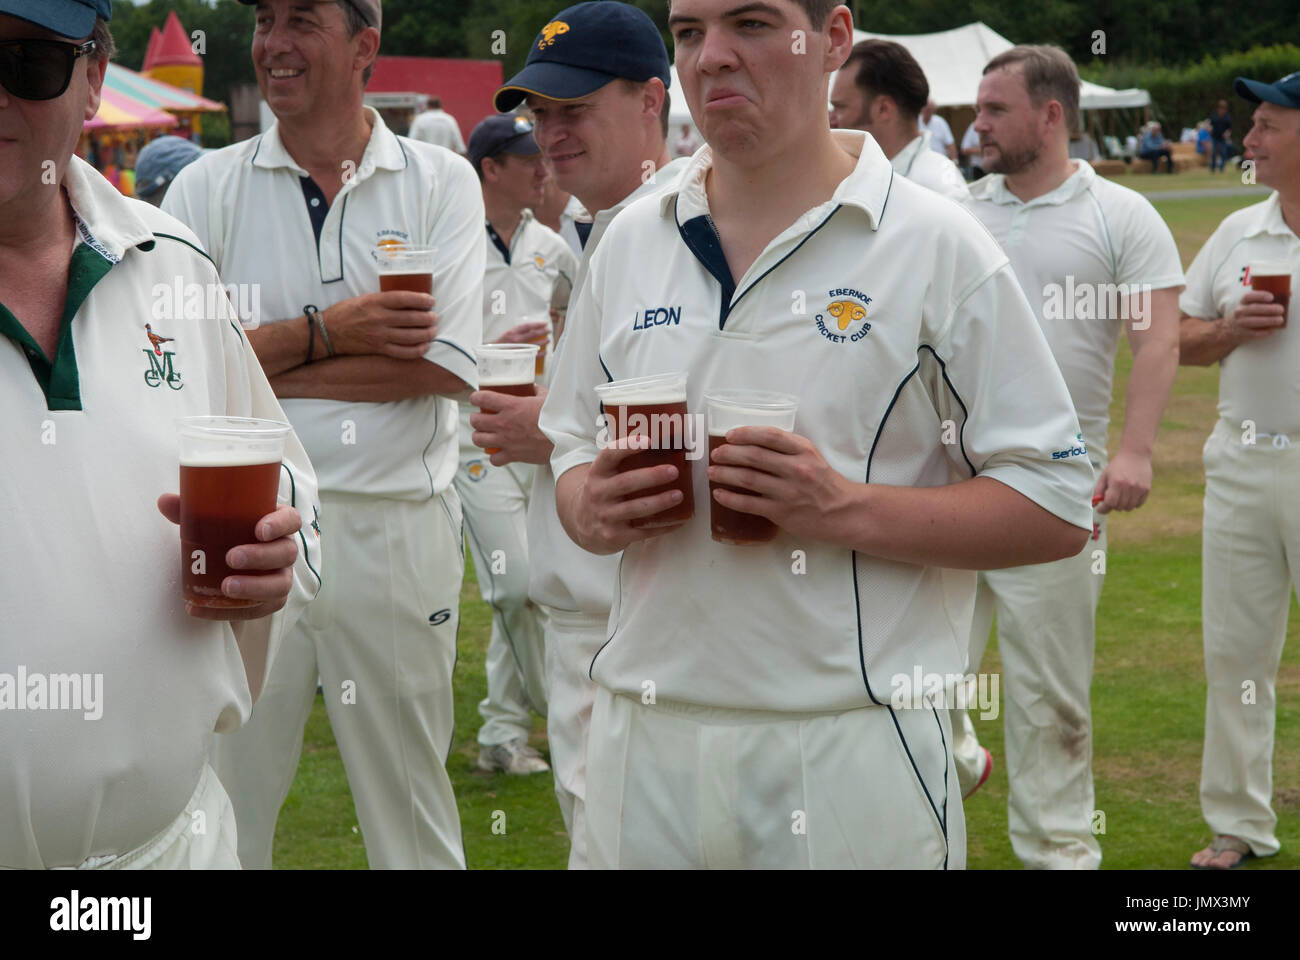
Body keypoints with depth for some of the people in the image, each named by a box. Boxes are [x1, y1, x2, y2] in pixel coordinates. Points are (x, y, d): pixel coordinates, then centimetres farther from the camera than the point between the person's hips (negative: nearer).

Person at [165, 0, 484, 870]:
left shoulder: (442, 183, 3)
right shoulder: (205, 189, 5)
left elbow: (447, 364, -10)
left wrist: (256, 364, -10)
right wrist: (326, 330, -13)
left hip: (400, 527, 0)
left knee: (409, 788, 9)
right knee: (225, 789, 6)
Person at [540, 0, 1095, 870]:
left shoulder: (936, 246, -4)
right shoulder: (632, 241, 11)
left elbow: (1057, 510, -7)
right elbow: (575, 448, 19)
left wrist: (847, 509, -20)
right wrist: (591, 509, -5)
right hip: (643, 741, 5)